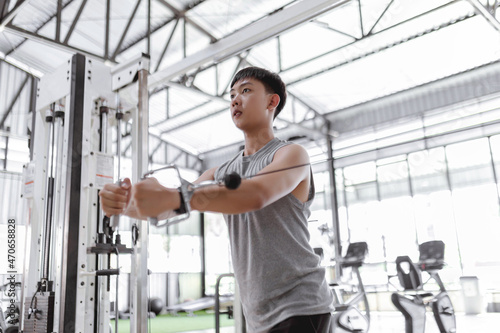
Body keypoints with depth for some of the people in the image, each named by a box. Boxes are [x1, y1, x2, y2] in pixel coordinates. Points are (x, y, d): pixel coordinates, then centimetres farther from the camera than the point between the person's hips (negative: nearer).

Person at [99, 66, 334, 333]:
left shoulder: (291, 155, -7)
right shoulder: (221, 173, 14)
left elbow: (257, 194, -28)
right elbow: (171, 205, 3)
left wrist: (171, 196, -38)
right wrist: (125, 202, -18)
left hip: (300, 306, -6)